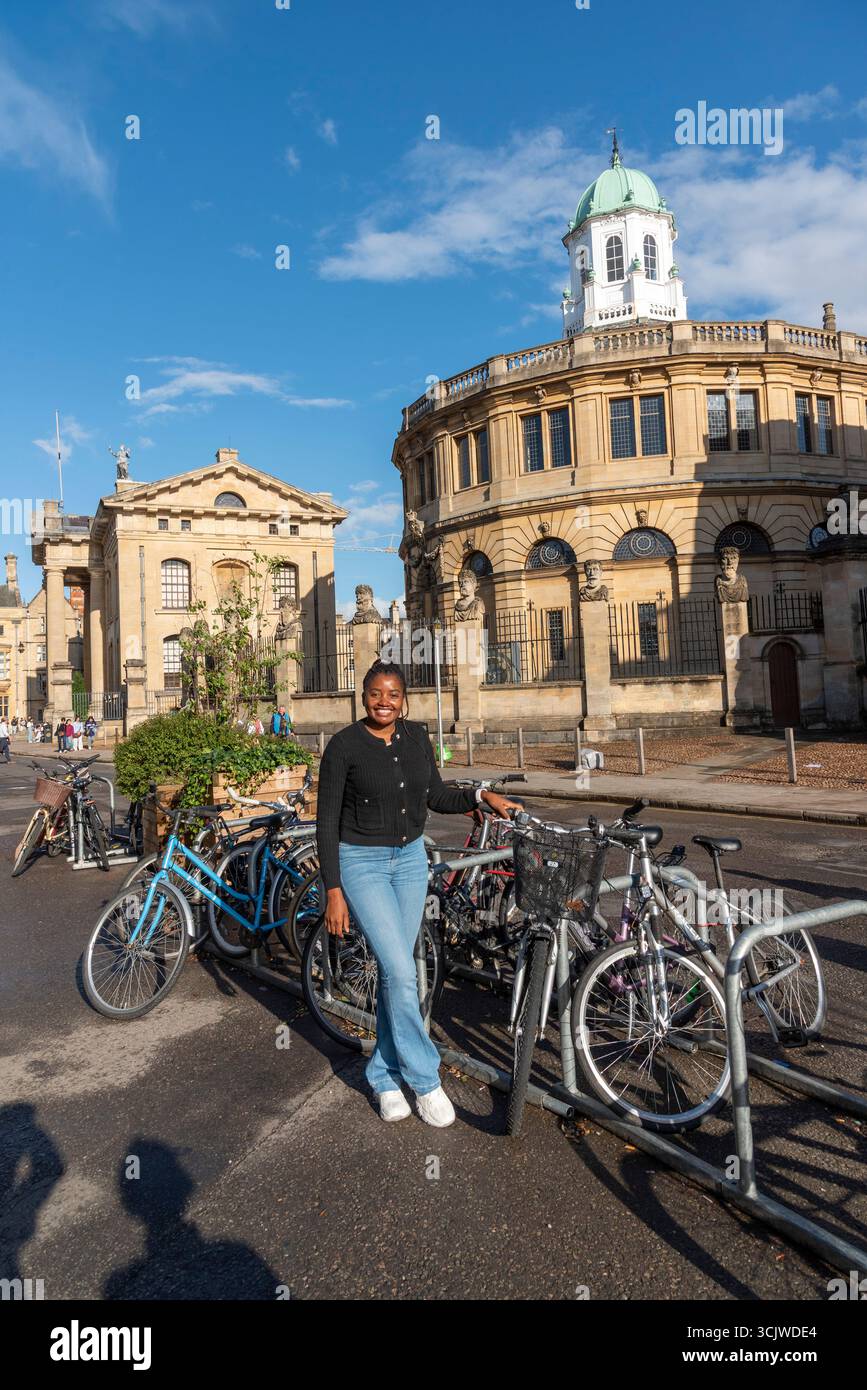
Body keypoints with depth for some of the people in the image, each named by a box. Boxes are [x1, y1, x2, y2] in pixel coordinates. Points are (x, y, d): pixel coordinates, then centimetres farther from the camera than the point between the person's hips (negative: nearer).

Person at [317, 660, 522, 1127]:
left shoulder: (416, 737, 1)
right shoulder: (344, 746, -14)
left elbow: (437, 797, 9)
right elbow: (327, 822, -12)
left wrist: (481, 795, -8)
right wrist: (333, 891, -15)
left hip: (410, 859, 5)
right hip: (362, 863, -5)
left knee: (395, 969, 11)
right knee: (401, 972, -11)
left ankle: (384, 1075, 28)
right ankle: (424, 1079, 7)